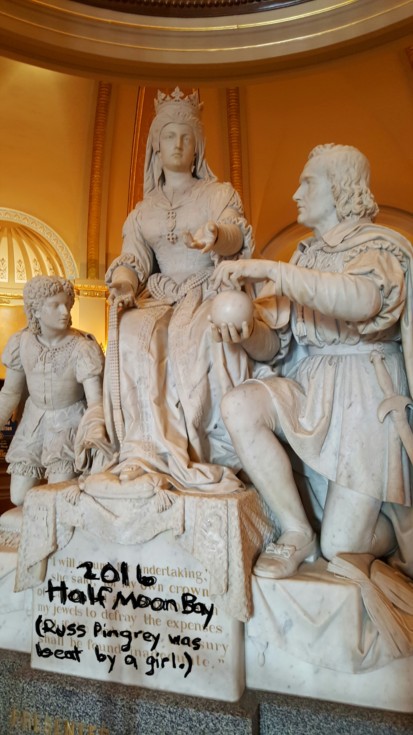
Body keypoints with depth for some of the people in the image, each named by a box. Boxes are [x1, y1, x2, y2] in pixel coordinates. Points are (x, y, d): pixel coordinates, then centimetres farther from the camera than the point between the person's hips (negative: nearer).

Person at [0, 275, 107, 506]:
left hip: (70, 422, -3)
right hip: (34, 420, 4)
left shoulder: (82, 347, -21)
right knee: (19, 498, 8)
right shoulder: (21, 342, -9)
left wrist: (96, 428, -46)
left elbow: (95, 399, -27)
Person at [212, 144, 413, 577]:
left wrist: (270, 270, -32)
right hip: (310, 386, 5)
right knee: (238, 405, -27)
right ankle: (296, 532, -9)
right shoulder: (307, 252, 13)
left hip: (365, 395, -5)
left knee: (341, 548, -7)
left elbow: (361, 300, -31)